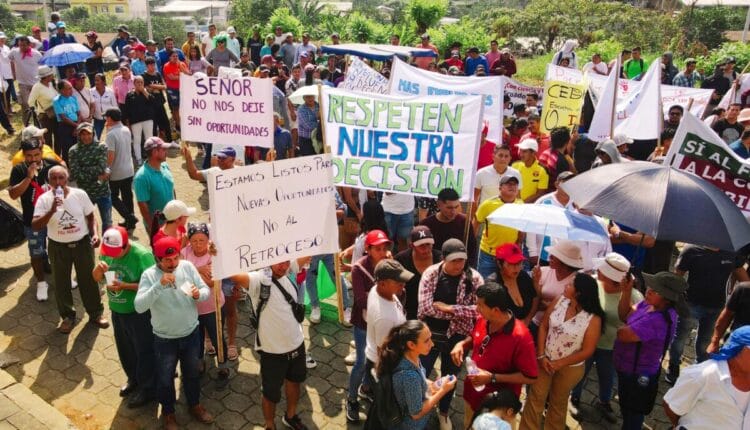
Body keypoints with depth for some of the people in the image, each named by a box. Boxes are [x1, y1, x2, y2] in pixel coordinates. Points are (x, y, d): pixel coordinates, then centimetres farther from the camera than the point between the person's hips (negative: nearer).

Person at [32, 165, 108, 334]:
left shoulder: (80, 194, -9)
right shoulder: (44, 199, -13)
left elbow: (90, 217, 3)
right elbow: (35, 226, -21)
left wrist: (94, 233, -12)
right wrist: (51, 211, -34)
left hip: (82, 243, 0)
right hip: (58, 247, 0)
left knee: (88, 279, 12)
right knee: (61, 283, 13)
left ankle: (96, 313, 30)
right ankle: (68, 316, 33)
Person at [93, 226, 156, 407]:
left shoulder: (142, 255, -25)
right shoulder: (107, 253, -4)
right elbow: (97, 278, 6)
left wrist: (124, 286, -30)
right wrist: (98, 269, -16)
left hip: (139, 313, -7)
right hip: (118, 311, 7)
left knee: (144, 351, 9)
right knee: (125, 350, 23)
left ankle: (147, 389, 27)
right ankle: (134, 379, 46)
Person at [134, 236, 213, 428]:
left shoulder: (188, 266, -11)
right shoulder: (149, 275, -19)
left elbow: (206, 291, -6)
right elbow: (139, 306, -29)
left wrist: (198, 294, -29)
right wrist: (159, 285, -41)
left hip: (191, 333, 3)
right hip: (165, 339, -2)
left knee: (192, 373, 23)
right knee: (165, 378, 17)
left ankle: (194, 405, 47)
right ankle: (168, 412, 43)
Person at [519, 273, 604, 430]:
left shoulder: (593, 319, -22)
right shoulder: (560, 301, -11)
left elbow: (587, 351, -16)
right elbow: (543, 326, -3)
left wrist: (559, 364, -13)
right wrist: (541, 355, -9)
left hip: (570, 367, -2)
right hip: (546, 360, 3)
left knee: (558, 402, 21)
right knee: (535, 398, 10)